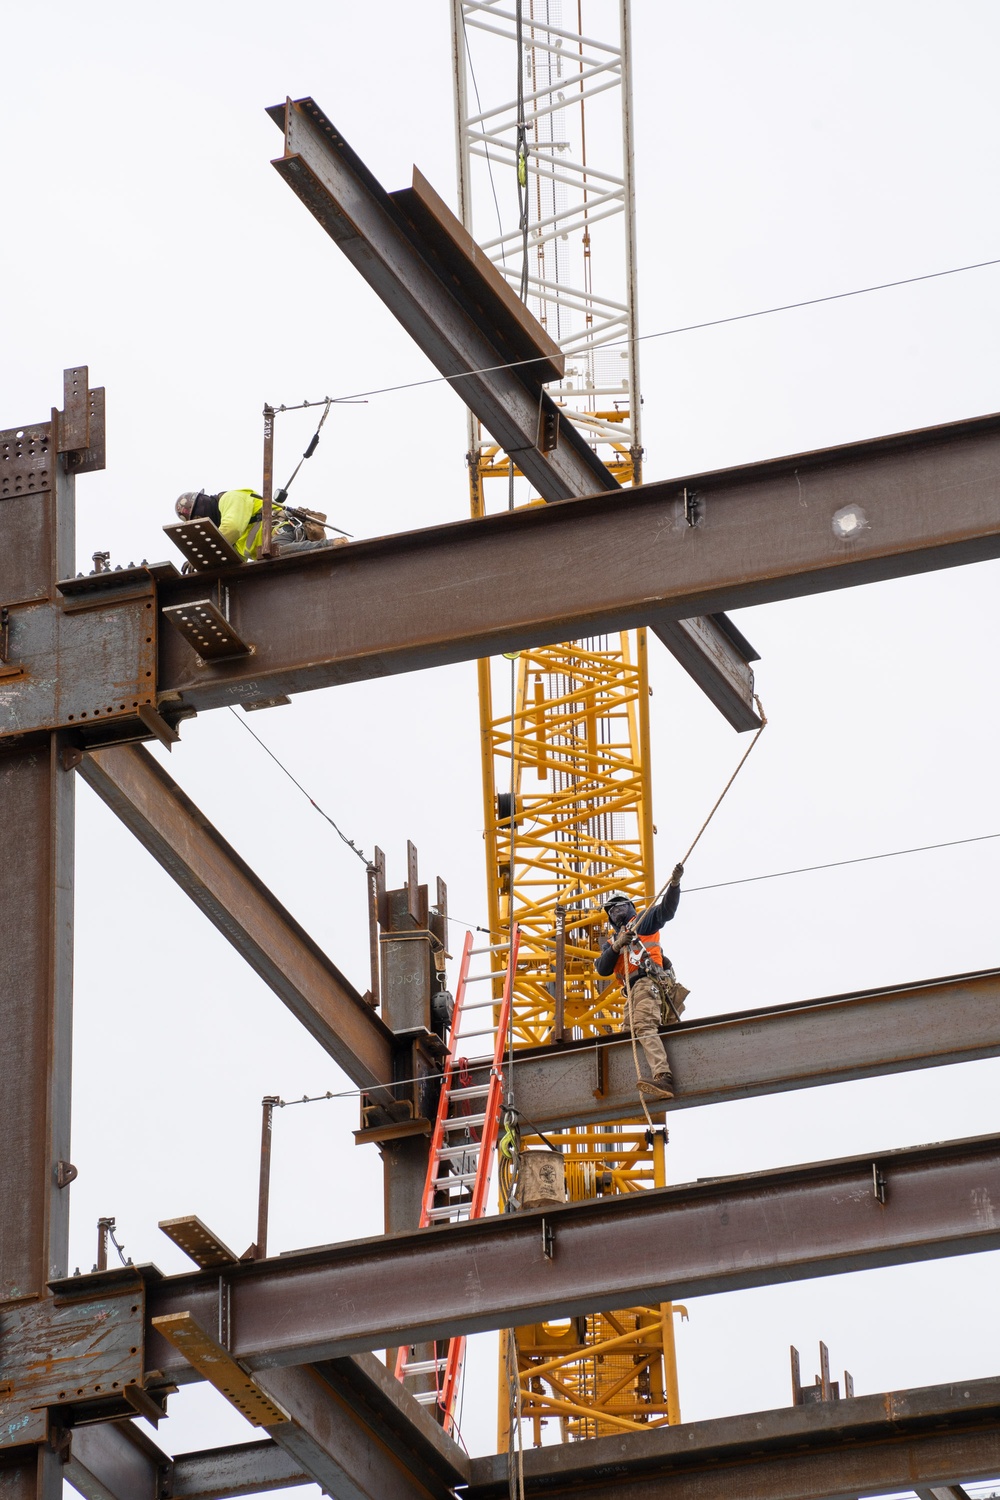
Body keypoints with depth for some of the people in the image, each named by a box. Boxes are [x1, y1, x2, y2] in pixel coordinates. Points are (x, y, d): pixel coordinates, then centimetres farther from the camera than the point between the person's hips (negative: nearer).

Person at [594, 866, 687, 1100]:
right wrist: (616, 947, -2)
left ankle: (663, 1078, -48)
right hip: (631, 991, 9)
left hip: (649, 981, -9)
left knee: (644, 1027, -29)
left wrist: (675, 884, -16)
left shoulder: (642, 923, 18)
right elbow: (603, 969, 15)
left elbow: (666, 910, 1)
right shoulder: (611, 942, 33)